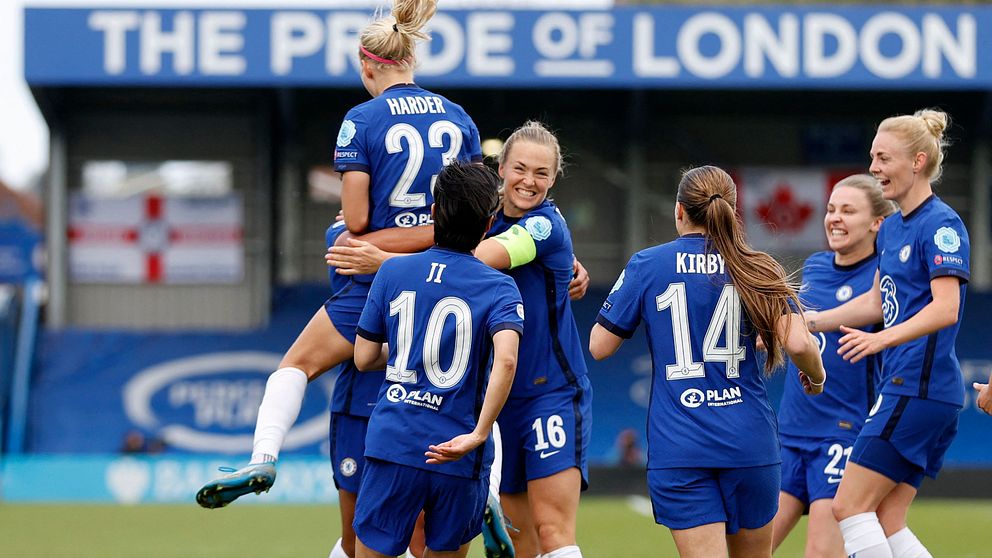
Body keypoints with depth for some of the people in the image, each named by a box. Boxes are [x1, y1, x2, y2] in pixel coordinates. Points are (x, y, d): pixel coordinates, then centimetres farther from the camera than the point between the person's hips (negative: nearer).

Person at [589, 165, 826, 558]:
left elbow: (599, 346, 5)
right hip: (749, 442, 2)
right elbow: (798, 344, -8)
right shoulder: (757, 268, 4)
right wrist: (816, 378, 14)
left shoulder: (646, 265, 1)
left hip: (677, 448, -1)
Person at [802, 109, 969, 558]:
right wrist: (807, 323, 26)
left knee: (850, 506, -9)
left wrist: (884, 338, -36)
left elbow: (946, 308, -24)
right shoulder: (892, 228, 16)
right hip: (905, 387, 10)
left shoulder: (940, 225, -12)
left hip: (920, 385, -10)